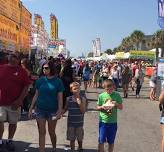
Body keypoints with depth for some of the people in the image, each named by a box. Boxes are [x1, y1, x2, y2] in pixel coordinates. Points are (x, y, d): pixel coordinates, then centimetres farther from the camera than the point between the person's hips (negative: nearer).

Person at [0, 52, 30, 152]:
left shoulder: (22, 71, -2)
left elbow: (26, 87, -4)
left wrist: (19, 100, -11)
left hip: (15, 103, -1)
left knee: (13, 122, 11)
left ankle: (10, 140, 29)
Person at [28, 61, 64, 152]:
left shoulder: (58, 81, -6)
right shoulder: (40, 80, 0)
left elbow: (60, 97, -5)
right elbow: (36, 95, 5)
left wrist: (59, 111, -12)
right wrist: (31, 108, 4)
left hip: (52, 110, -1)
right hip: (40, 110, 2)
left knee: (52, 132, 12)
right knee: (42, 132, 5)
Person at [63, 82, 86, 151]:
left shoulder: (82, 99, -9)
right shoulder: (68, 99, -6)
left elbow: (83, 111, -12)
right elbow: (65, 109, 8)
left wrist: (79, 103, -25)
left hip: (79, 122, 0)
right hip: (71, 122, 0)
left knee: (80, 139, 16)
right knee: (72, 139, 9)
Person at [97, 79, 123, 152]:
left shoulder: (117, 95, -4)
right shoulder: (101, 96, -4)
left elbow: (121, 107, 0)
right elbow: (97, 107, 4)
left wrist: (116, 104, -19)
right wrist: (102, 107, -17)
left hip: (113, 122, 0)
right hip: (103, 121, 0)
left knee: (111, 141, 12)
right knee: (101, 140, 3)